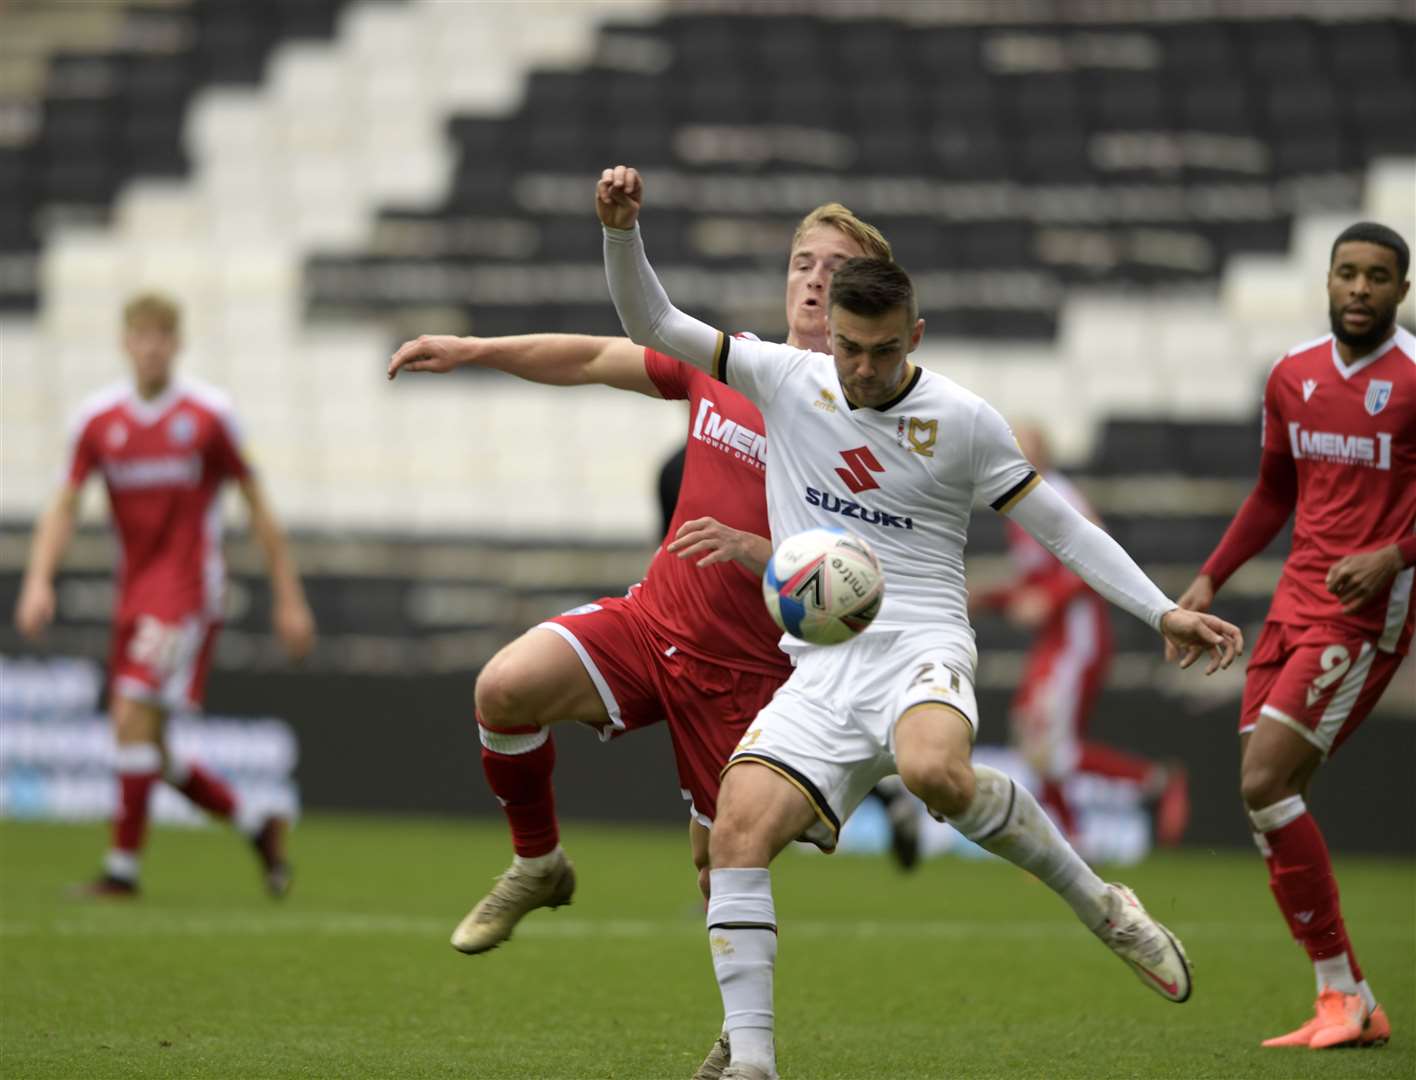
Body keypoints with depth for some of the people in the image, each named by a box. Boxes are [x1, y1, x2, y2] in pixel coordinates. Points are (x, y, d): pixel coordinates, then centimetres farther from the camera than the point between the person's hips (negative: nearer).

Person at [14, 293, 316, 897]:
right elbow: (64, 506, 5)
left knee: (135, 717, -18)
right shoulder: (99, 419, 7)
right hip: (134, 593, 5)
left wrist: (289, 599, 2)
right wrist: (39, 581, -11)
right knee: (147, 752, 4)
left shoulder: (208, 414, -2)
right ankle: (257, 826, 23)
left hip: (189, 592, -5)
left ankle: (123, 866, -14)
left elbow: (257, 506, 3)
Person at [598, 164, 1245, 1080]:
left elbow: (1063, 529, 6)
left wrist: (1164, 611, -2)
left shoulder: (963, 422, 0)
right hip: (821, 669, 3)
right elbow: (652, 326, 8)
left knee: (934, 770, -38)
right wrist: (622, 230, -10)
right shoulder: (787, 379, 6)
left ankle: (1100, 906, -16)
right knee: (739, 826, -21)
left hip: (920, 646, -3)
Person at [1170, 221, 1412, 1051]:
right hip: (1295, 603, 7)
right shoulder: (1293, 376, 11)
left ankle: (1344, 993, -7)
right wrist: (1210, 580, 17)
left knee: (1266, 781, -16)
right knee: (1267, 794, 2)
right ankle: (1348, 1005, 9)